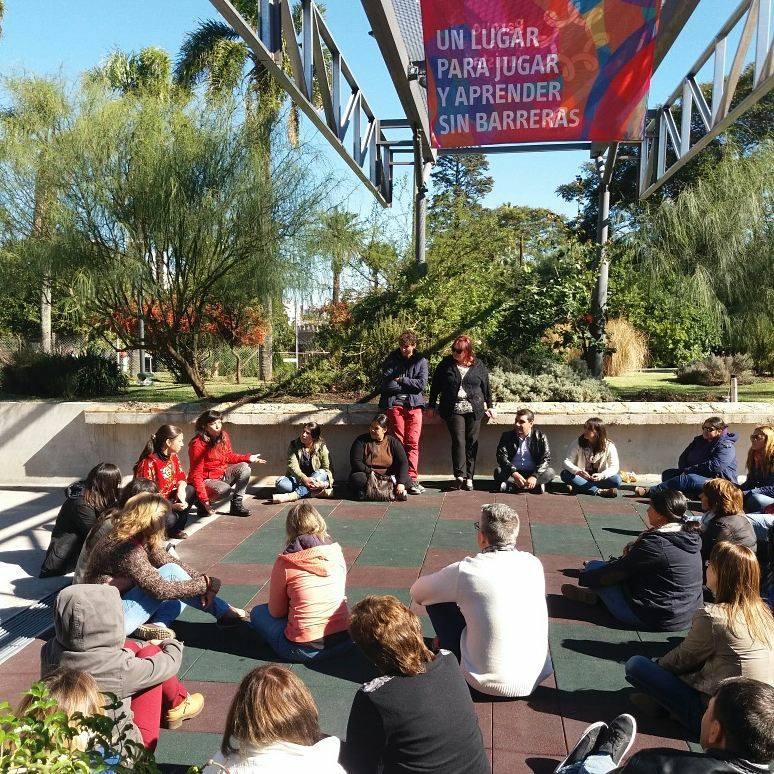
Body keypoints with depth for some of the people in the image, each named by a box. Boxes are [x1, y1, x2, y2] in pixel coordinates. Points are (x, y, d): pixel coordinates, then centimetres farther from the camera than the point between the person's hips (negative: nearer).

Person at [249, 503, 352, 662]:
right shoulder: (336, 552, 0)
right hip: (344, 641, 3)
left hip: (304, 650, -3)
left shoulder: (285, 563, -11)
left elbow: (276, 612, 1)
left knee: (258, 612, 18)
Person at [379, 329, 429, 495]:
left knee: (413, 444, -3)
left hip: (414, 405, 1)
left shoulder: (421, 361, 8)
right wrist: (409, 386, -4)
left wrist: (401, 379, -6)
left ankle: (412, 479, -2)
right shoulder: (392, 359, 4)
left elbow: (422, 383, -5)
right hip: (394, 404, -1)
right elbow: (386, 383, -7)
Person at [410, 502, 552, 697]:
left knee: (437, 601, 6)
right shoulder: (534, 564, -4)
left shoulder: (466, 571, -18)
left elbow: (417, 593, -1)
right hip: (537, 678, 5)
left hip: (489, 683, -4)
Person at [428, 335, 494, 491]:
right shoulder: (446, 364, 2)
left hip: (474, 410, 1)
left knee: (471, 443, 2)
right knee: (458, 441, -11)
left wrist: (490, 406, 17)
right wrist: (432, 406, 9)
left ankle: (469, 477, 9)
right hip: (453, 410, -1)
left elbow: (486, 387, 14)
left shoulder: (478, 365, 4)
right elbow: (435, 386, 9)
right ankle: (460, 475, -11)